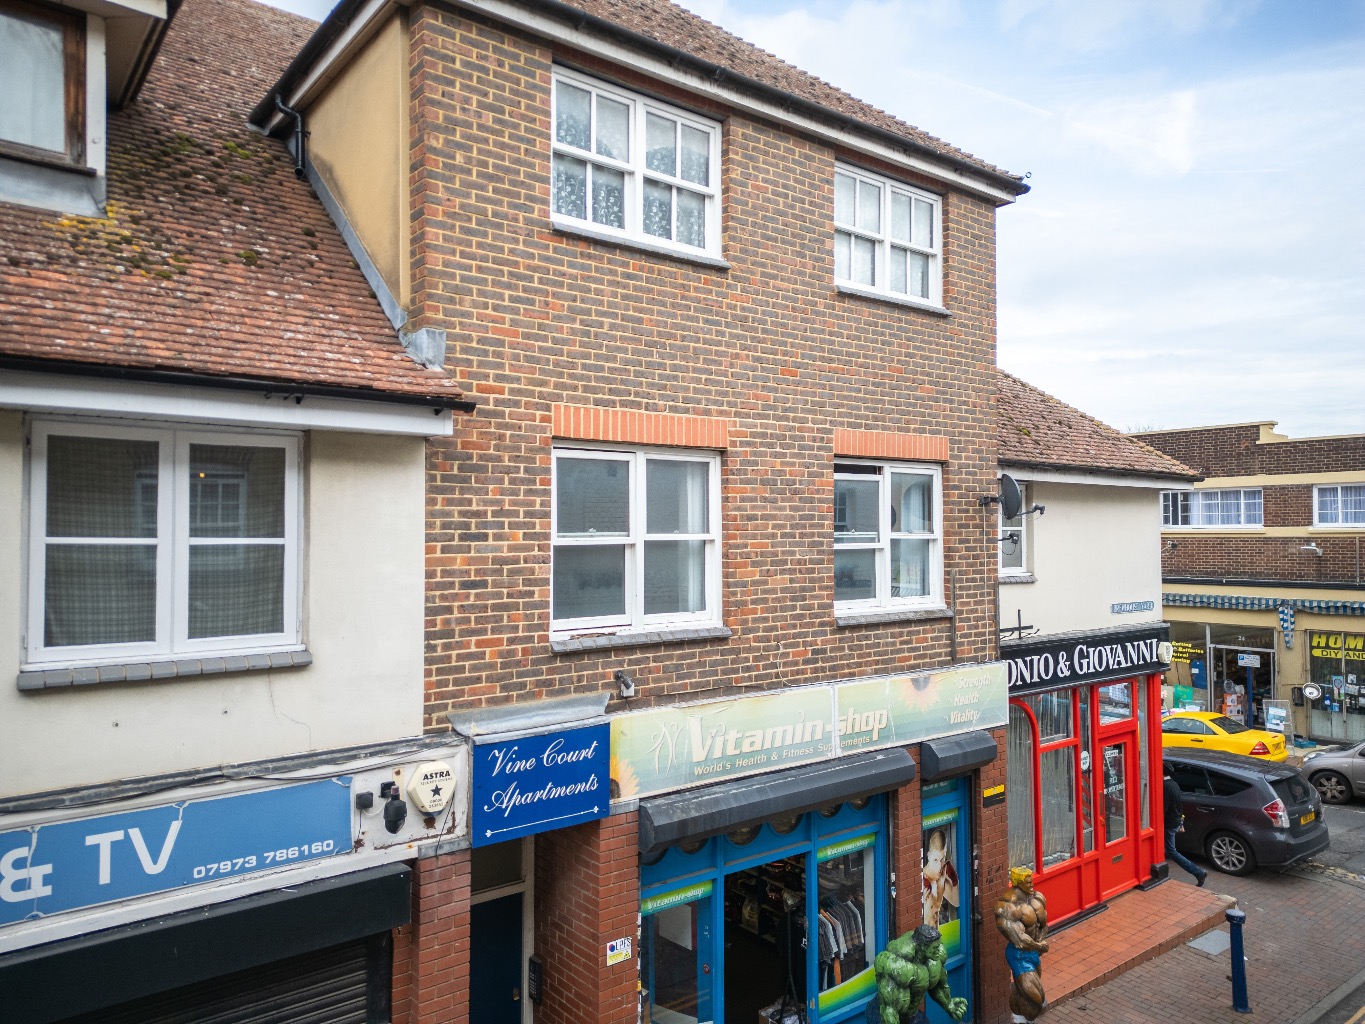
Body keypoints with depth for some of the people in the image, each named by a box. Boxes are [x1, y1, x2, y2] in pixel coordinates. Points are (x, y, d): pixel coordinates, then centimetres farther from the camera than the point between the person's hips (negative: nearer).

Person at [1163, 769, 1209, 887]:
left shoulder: (1165, 786, -25)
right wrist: (1181, 823, 22)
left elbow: (1163, 808, -25)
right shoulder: (1174, 784, 6)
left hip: (1169, 824, -10)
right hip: (1176, 822, 10)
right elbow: (1178, 805, 15)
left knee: (1171, 852, 0)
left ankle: (1198, 872, -1)